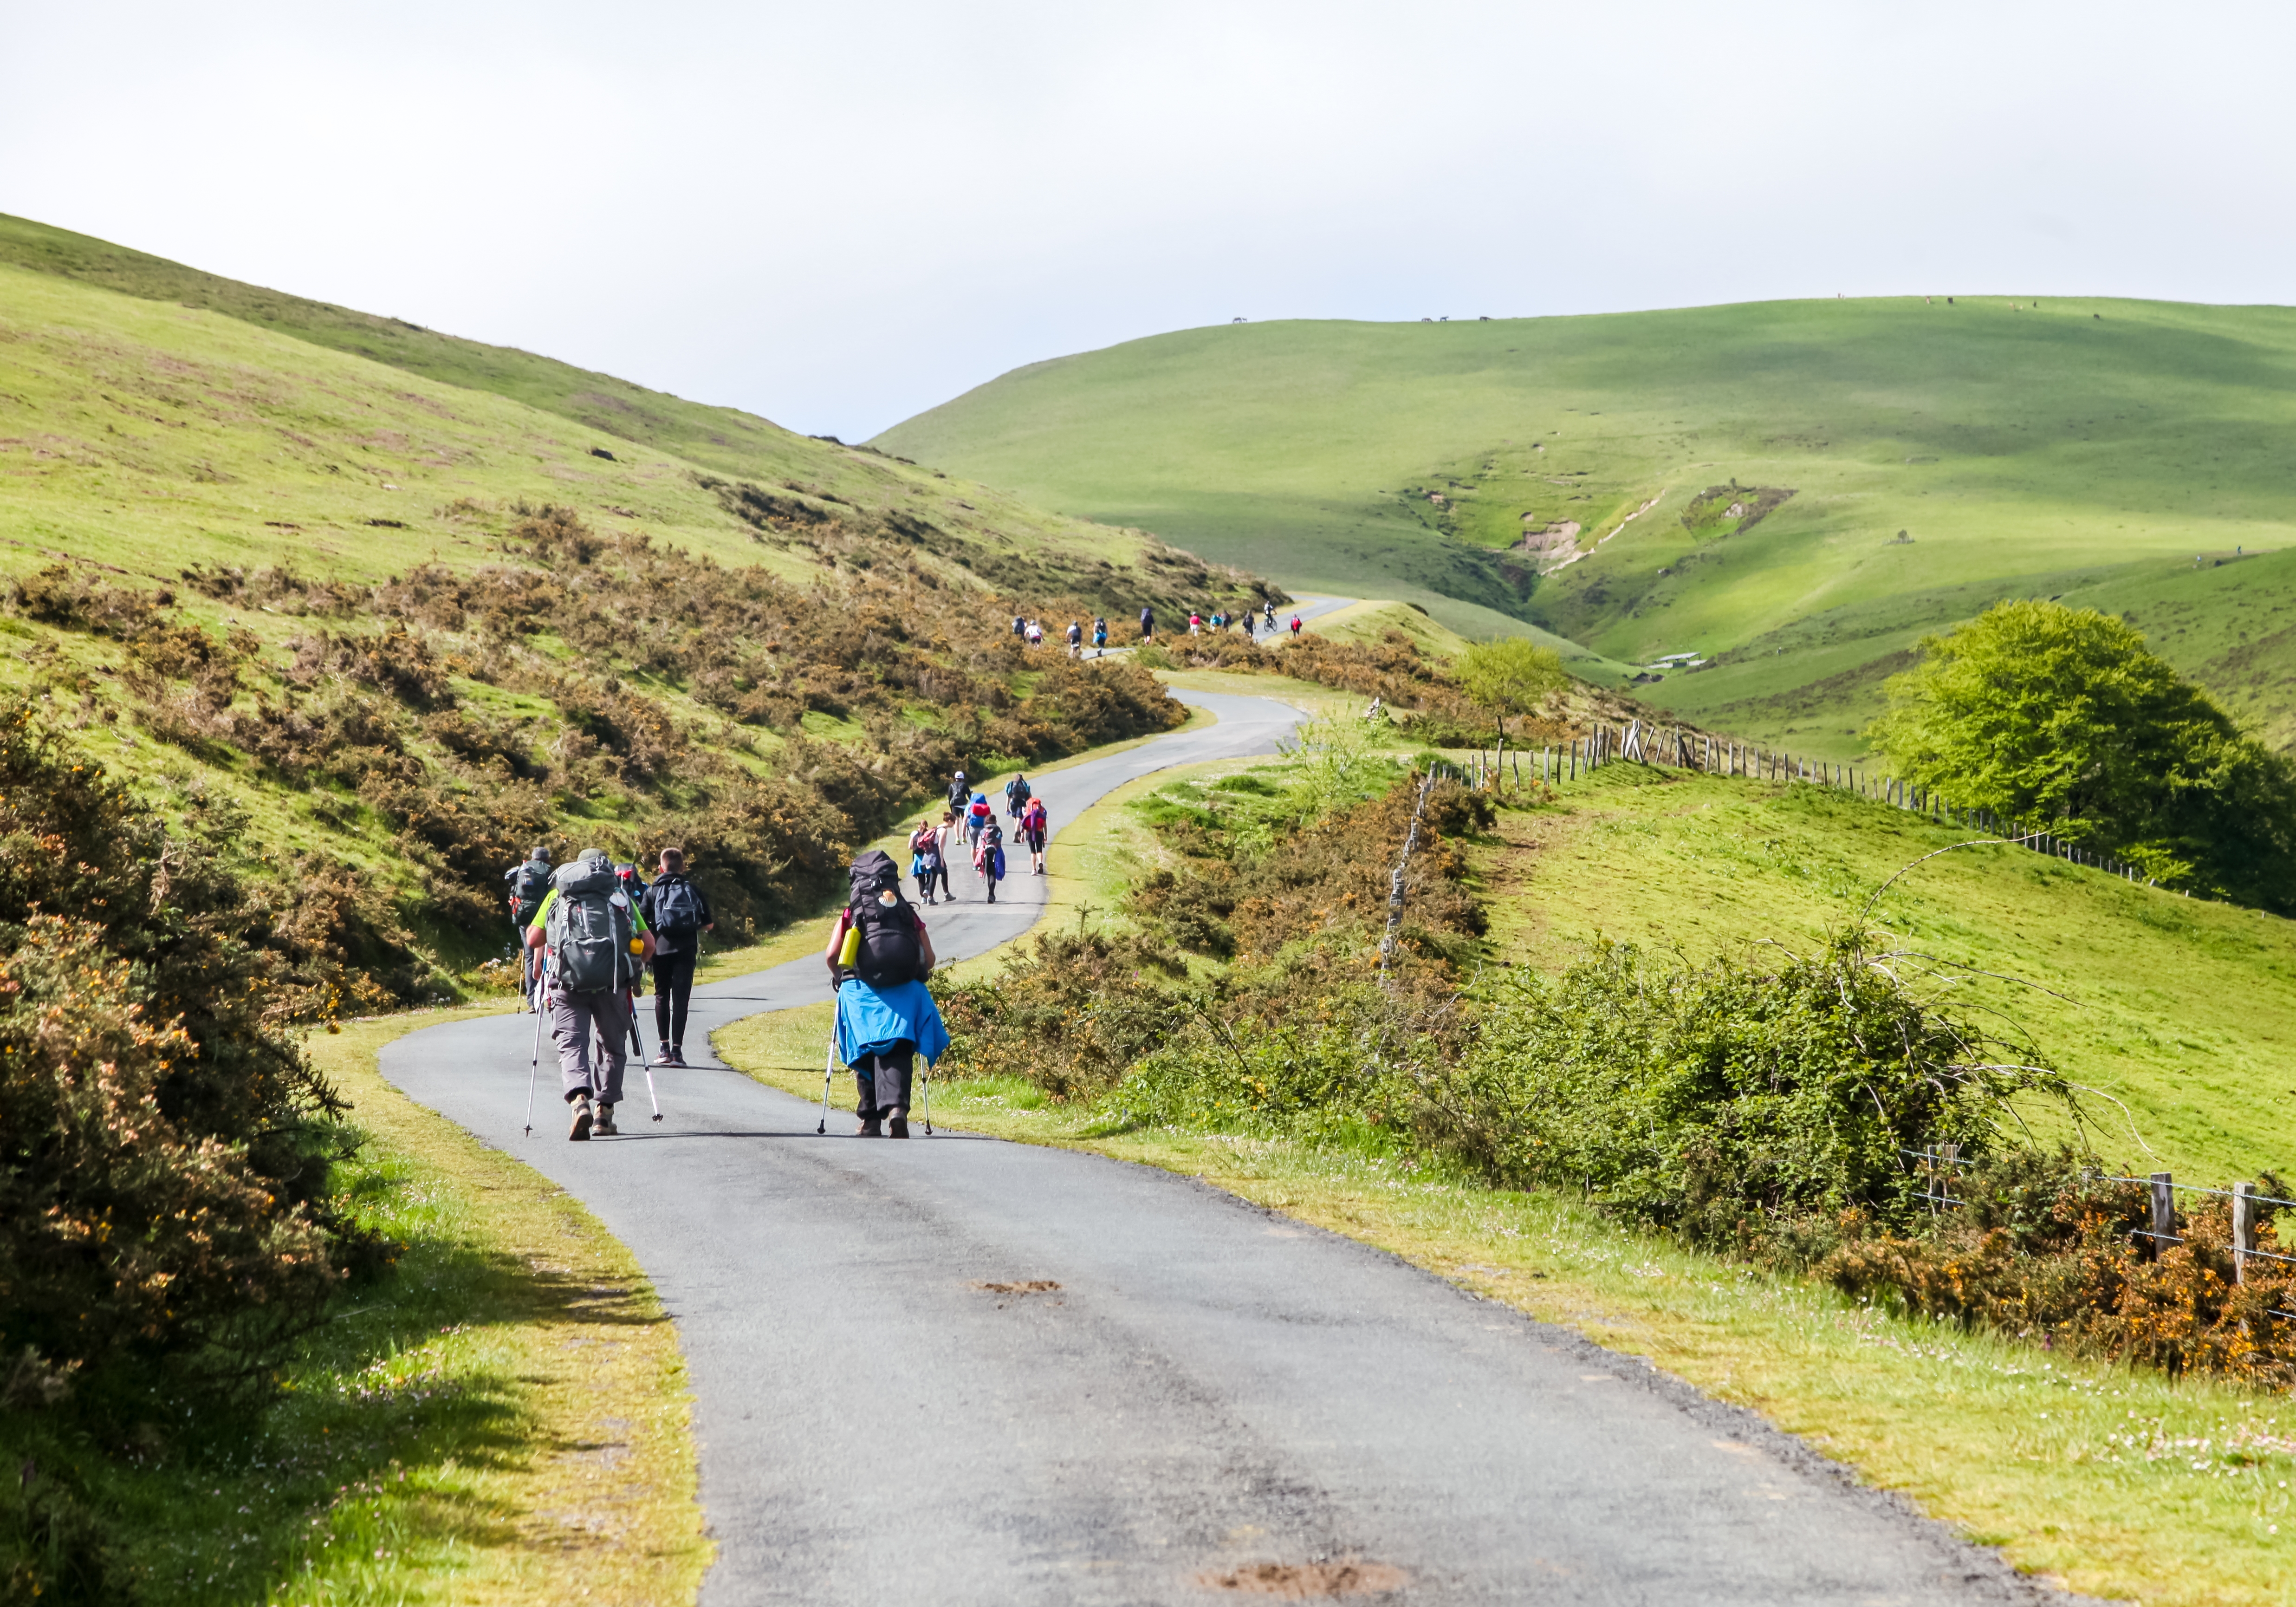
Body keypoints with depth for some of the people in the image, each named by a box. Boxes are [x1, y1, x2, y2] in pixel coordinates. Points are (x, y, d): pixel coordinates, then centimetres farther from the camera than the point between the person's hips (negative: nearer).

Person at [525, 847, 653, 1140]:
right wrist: (634, 968, 30)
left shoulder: (557, 894, 21)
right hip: (611, 982, 1)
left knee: (571, 1044, -3)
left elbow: (533, 939, 12)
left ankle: (580, 1101, -28)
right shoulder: (621, 896, 22)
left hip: (568, 981, -1)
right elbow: (649, 945, 12)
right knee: (612, 1046, 18)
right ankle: (604, 1112, 15)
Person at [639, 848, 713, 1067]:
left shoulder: (652, 892, 4)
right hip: (686, 949, 0)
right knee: (681, 999, -1)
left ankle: (664, 1048, 12)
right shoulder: (693, 890, 7)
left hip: (662, 948, 0)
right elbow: (709, 925, 8)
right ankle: (677, 1050, -10)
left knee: (662, 996, 15)